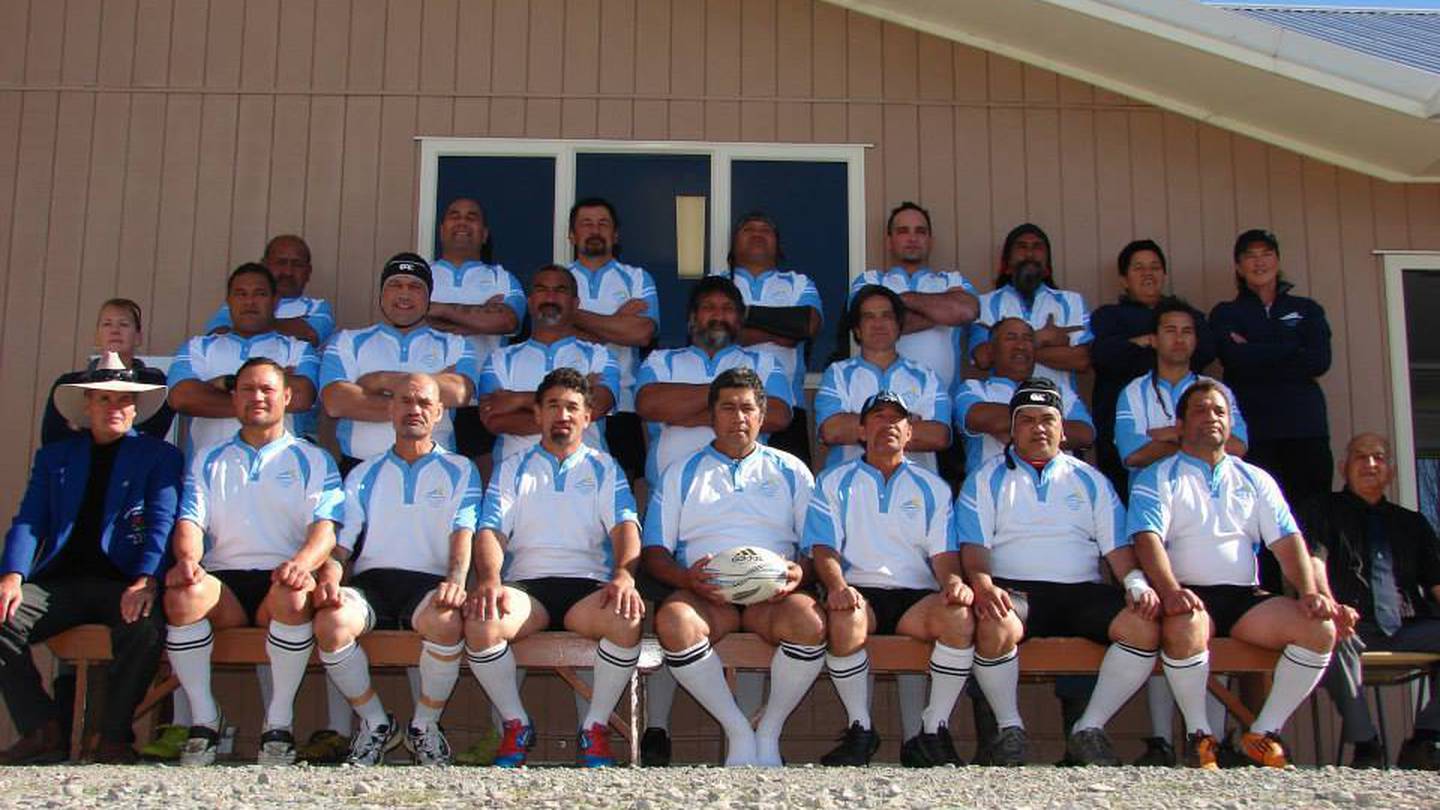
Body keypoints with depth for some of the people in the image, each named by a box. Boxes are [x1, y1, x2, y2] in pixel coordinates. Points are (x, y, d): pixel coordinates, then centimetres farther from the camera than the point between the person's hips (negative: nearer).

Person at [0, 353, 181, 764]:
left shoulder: (160, 456, 11)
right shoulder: (54, 456, 21)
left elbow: (162, 522, -3)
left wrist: (145, 581, -22)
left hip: (122, 584, -3)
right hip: (59, 583, 3)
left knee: (144, 627, -34)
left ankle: (114, 738, -16)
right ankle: (43, 732, -10)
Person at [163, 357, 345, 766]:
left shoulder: (313, 461, 14)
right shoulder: (209, 461, 23)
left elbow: (326, 525, 0)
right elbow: (190, 521, 10)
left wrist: (302, 562, -23)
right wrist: (187, 559, -15)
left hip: (280, 579, -2)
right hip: (224, 579, 2)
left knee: (293, 597, -38)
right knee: (182, 596, -33)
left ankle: (279, 723, -24)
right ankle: (204, 719, -18)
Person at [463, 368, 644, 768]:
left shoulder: (605, 469, 19)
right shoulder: (512, 469, 21)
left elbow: (625, 526, 3)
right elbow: (491, 531, 7)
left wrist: (624, 575, -19)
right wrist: (489, 580, -16)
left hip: (588, 585, 0)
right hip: (526, 584, 1)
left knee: (627, 619, -35)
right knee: (480, 622, -32)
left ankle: (595, 727, -13)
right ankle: (516, 724, -8)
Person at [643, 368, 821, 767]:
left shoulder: (790, 471, 21)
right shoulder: (682, 473, 20)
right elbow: (655, 552, 12)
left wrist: (800, 573, -11)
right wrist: (687, 578, -11)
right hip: (705, 592, 0)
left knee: (809, 621, -34)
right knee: (673, 620, -35)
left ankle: (769, 731, -13)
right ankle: (738, 730, -18)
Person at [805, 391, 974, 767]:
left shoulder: (932, 487, 23)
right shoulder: (835, 483, 19)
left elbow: (943, 551, 13)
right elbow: (823, 547, 5)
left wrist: (952, 580, -12)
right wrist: (836, 586, -17)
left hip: (917, 595, 1)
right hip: (859, 592, -1)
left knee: (959, 616, -31)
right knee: (844, 619, -37)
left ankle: (934, 732, -17)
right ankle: (860, 729, -17)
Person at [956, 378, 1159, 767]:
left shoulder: (1089, 480, 21)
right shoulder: (986, 479, 14)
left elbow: (1117, 545, 14)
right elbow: (973, 545, 3)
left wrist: (1137, 582, -7)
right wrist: (982, 583, -19)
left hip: (1081, 590, 3)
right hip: (1013, 588, -2)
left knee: (1144, 625, -24)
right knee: (994, 627, -37)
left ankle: (1089, 730, -11)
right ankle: (1010, 729, -12)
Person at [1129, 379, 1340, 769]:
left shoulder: (1255, 480, 22)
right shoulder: (1157, 478, 9)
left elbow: (1287, 540, 12)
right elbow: (1147, 539, -8)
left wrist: (1309, 590, -8)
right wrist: (1170, 590, -27)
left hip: (1246, 596, 4)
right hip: (1190, 595, -4)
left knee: (1320, 628, -20)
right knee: (1185, 626, -38)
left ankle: (1263, 733, -7)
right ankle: (1198, 733, -15)